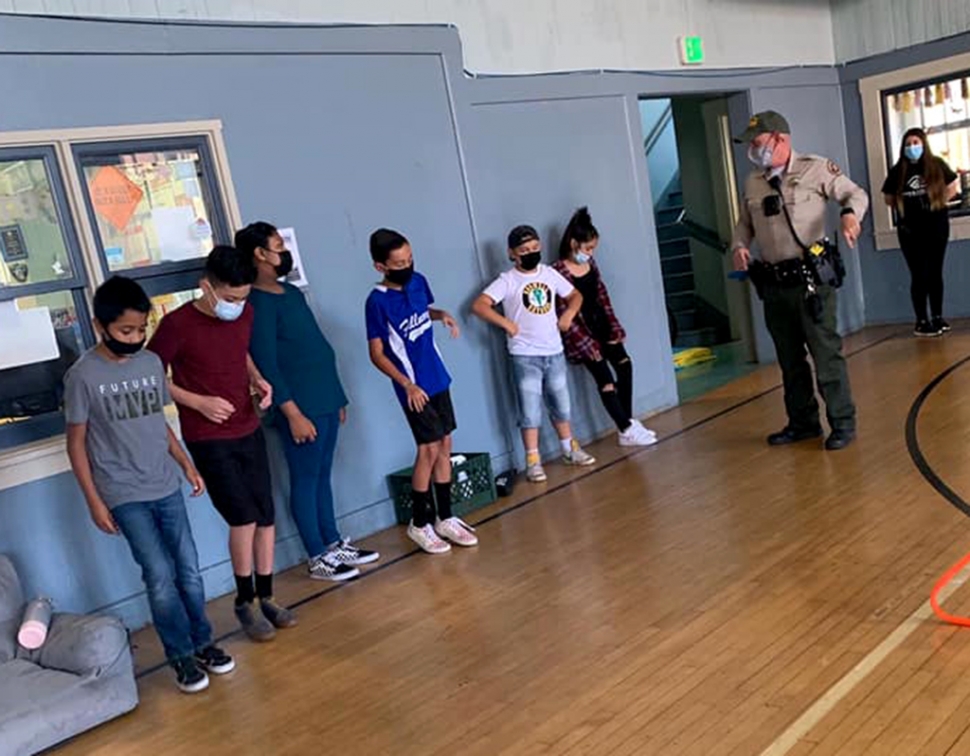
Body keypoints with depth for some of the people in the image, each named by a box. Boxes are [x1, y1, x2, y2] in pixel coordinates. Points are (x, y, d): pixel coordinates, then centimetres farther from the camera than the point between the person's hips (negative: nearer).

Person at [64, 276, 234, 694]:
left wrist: (187, 464, 11)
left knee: (188, 569, 9)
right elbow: (76, 443, -6)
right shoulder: (83, 375, -11)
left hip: (166, 487, 5)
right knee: (160, 576, -5)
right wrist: (94, 501, -8)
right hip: (124, 495, -4)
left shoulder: (152, 363, 3)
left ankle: (202, 642, 25)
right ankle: (182, 655, 12)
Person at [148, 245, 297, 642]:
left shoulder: (244, 313, -1)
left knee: (266, 516, 8)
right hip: (208, 440, -5)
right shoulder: (177, 324, -18)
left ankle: (265, 596, 25)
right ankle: (245, 602, 12)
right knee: (244, 519, -10)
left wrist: (257, 379, 0)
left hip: (249, 431, 6)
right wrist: (198, 402, -17)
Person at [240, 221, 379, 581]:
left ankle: (334, 543, 26)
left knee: (323, 476, 16)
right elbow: (267, 365, -18)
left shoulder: (292, 292, 15)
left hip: (325, 401, 9)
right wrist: (292, 413, -20)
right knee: (306, 480, 1)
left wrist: (337, 397, 19)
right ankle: (318, 558, 11)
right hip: (301, 407, -9)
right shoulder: (258, 303, -13)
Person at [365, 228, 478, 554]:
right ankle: (419, 523, 13)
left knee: (445, 446, 10)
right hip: (414, 387, -7)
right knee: (429, 449, -4)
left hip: (439, 379, 7)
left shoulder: (418, 282, 1)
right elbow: (377, 353, -13)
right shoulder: (377, 301, -17)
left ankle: (445, 518, 22)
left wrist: (443, 315, 0)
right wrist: (407, 384, -20)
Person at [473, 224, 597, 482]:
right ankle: (533, 461, 7)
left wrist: (569, 314, -2)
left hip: (554, 352, 5)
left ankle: (570, 449, 33)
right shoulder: (507, 281, -10)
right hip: (525, 356, -5)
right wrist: (507, 323, -23)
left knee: (561, 405, 17)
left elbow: (575, 295, 17)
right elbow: (479, 305, -18)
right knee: (530, 410, -2)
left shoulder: (550, 274, 5)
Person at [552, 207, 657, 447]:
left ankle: (628, 423, 22)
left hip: (601, 325, 8)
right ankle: (627, 430, 4)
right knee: (605, 379, -4)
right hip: (583, 333, -8)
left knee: (624, 366, 11)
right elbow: (563, 313, -20)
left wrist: (615, 327, 7)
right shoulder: (559, 271, -19)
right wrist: (585, 344, -19)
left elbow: (602, 296, 11)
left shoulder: (590, 263, 3)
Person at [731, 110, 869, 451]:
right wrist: (739, 245, 0)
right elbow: (744, 222, 20)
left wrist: (850, 214, -23)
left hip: (809, 277, -5)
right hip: (773, 283, 6)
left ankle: (842, 423, 10)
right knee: (789, 358, 14)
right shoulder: (753, 182, 12)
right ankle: (802, 422, 27)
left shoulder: (815, 168, -3)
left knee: (825, 353, -3)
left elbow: (855, 193, -1)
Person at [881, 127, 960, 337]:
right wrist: (904, 209, 0)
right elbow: (888, 198, 10)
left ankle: (938, 318, 16)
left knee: (935, 273, 8)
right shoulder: (897, 171, 0)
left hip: (936, 227, 1)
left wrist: (939, 202, 0)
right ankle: (922, 322, 3)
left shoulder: (937, 165, 0)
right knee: (919, 276, -1)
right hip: (910, 231, -1)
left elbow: (953, 186, 9)